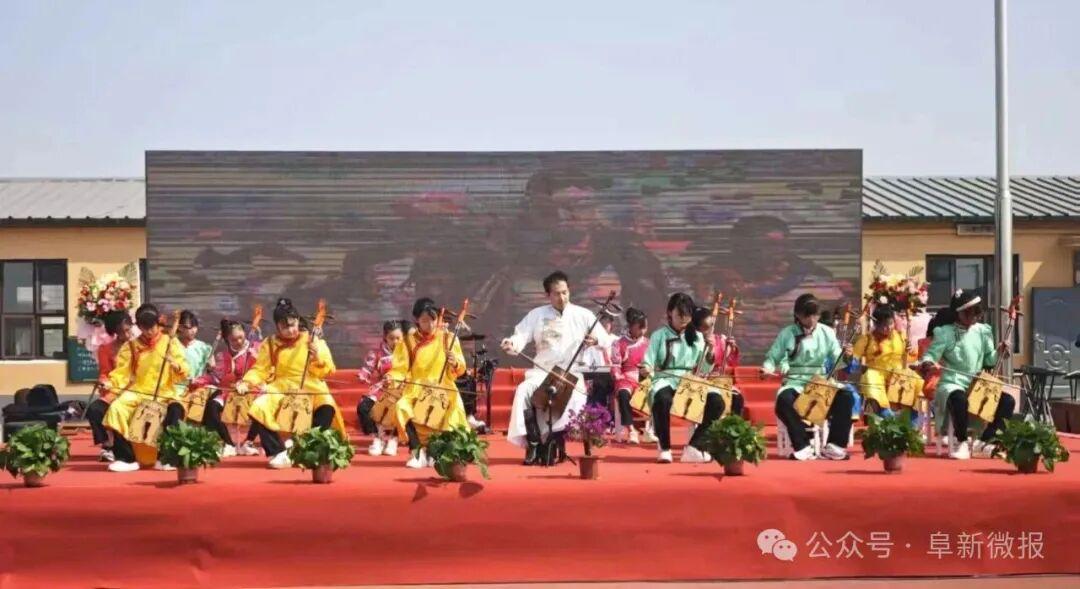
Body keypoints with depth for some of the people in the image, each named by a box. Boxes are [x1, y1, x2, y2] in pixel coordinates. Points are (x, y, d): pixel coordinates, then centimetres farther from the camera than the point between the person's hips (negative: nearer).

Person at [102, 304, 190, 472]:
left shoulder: (170, 342, 4)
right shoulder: (131, 346, 9)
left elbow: (184, 374, -3)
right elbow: (122, 372, 3)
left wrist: (177, 367, -26)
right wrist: (111, 382, -18)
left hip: (165, 393, -2)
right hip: (138, 392, 2)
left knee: (175, 411, -34)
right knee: (116, 408, -27)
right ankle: (126, 458, -18)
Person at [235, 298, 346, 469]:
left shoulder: (313, 341, 3)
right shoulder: (270, 344, 7)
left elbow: (328, 371, 0)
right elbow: (259, 370, 7)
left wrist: (318, 358, -19)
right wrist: (246, 382, -12)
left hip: (311, 387, -2)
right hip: (280, 388, 2)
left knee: (327, 408, -33)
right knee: (258, 409, -26)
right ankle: (278, 452, -9)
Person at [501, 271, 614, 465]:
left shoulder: (583, 315, 3)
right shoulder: (536, 315, 7)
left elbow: (607, 340, 1)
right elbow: (521, 336, -2)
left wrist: (596, 340, -22)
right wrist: (511, 344, -25)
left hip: (572, 374, -1)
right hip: (542, 372, 1)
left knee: (577, 400, -32)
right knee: (523, 390, -29)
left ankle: (552, 441, -12)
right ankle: (533, 442, -16)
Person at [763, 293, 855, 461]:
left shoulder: (827, 333, 4)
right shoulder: (787, 334, -1)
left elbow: (836, 360, 3)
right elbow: (772, 358, 5)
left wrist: (845, 356, -20)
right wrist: (768, 368, -17)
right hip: (795, 382, -2)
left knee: (846, 396, -26)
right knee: (784, 400, -36)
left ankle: (834, 445, -15)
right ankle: (802, 446, -21)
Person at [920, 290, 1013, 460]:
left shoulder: (983, 331, 10)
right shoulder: (946, 333, -5)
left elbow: (988, 361, 15)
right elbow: (930, 354, -9)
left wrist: (998, 352, -5)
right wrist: (928, 362, -32)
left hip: (977, 385, 5)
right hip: (952, 384, -5)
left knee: (1007, 401, -13)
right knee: (960, 400, -40)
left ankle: (983, 442, 0)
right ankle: (961, 443, -17)